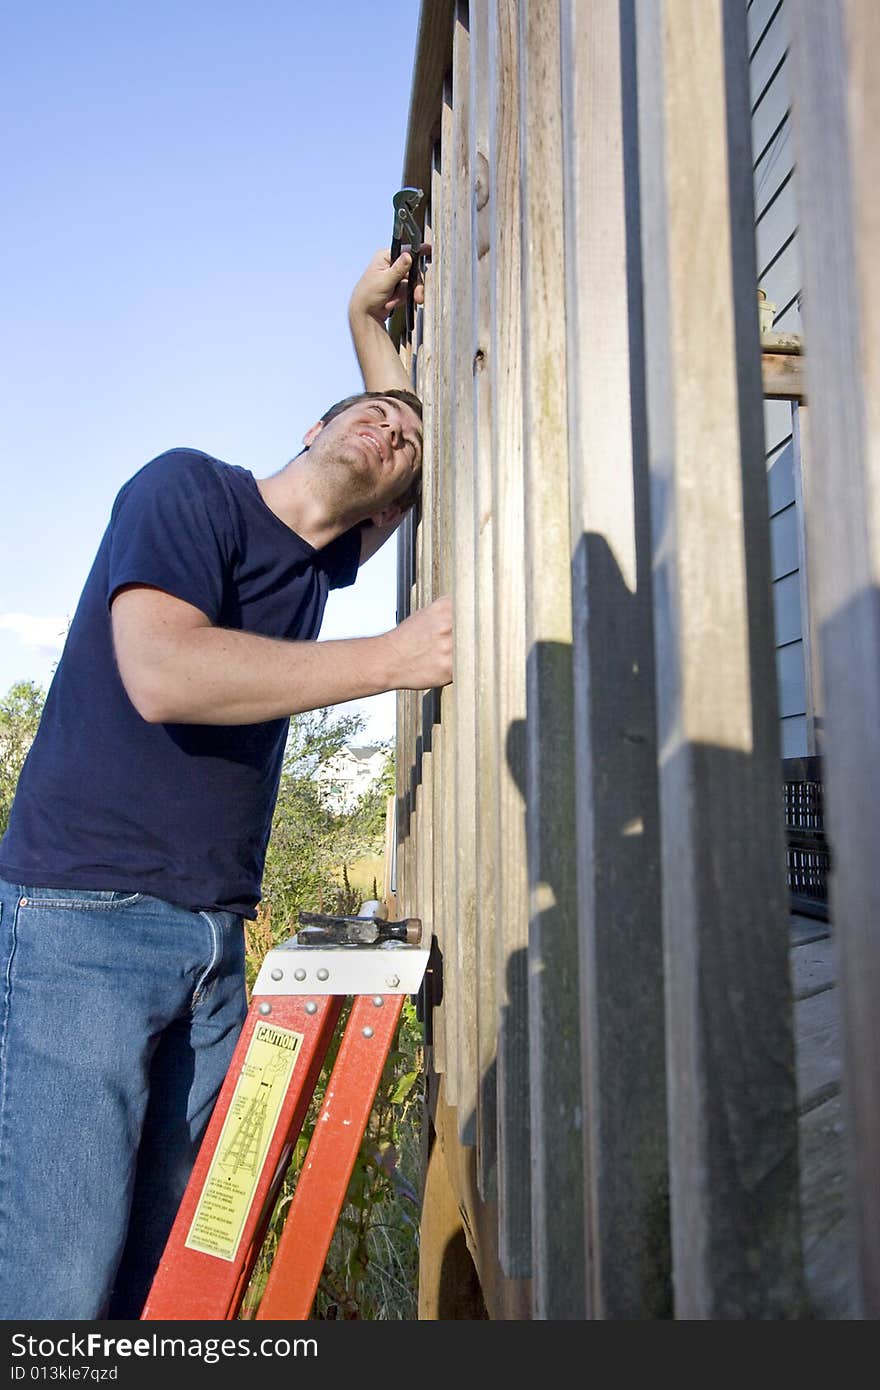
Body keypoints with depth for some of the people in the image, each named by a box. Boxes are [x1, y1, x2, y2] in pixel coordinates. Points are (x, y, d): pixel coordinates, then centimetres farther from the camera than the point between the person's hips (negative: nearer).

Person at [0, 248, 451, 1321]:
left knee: (169, 1265, 8)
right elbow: (162, 673, -22)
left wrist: (368, 319, 27)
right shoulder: (190, 488, -4)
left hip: (215, 939, 7)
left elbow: (417, 473, 34)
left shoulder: (324, 558, 15)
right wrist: (394, 658, -19)